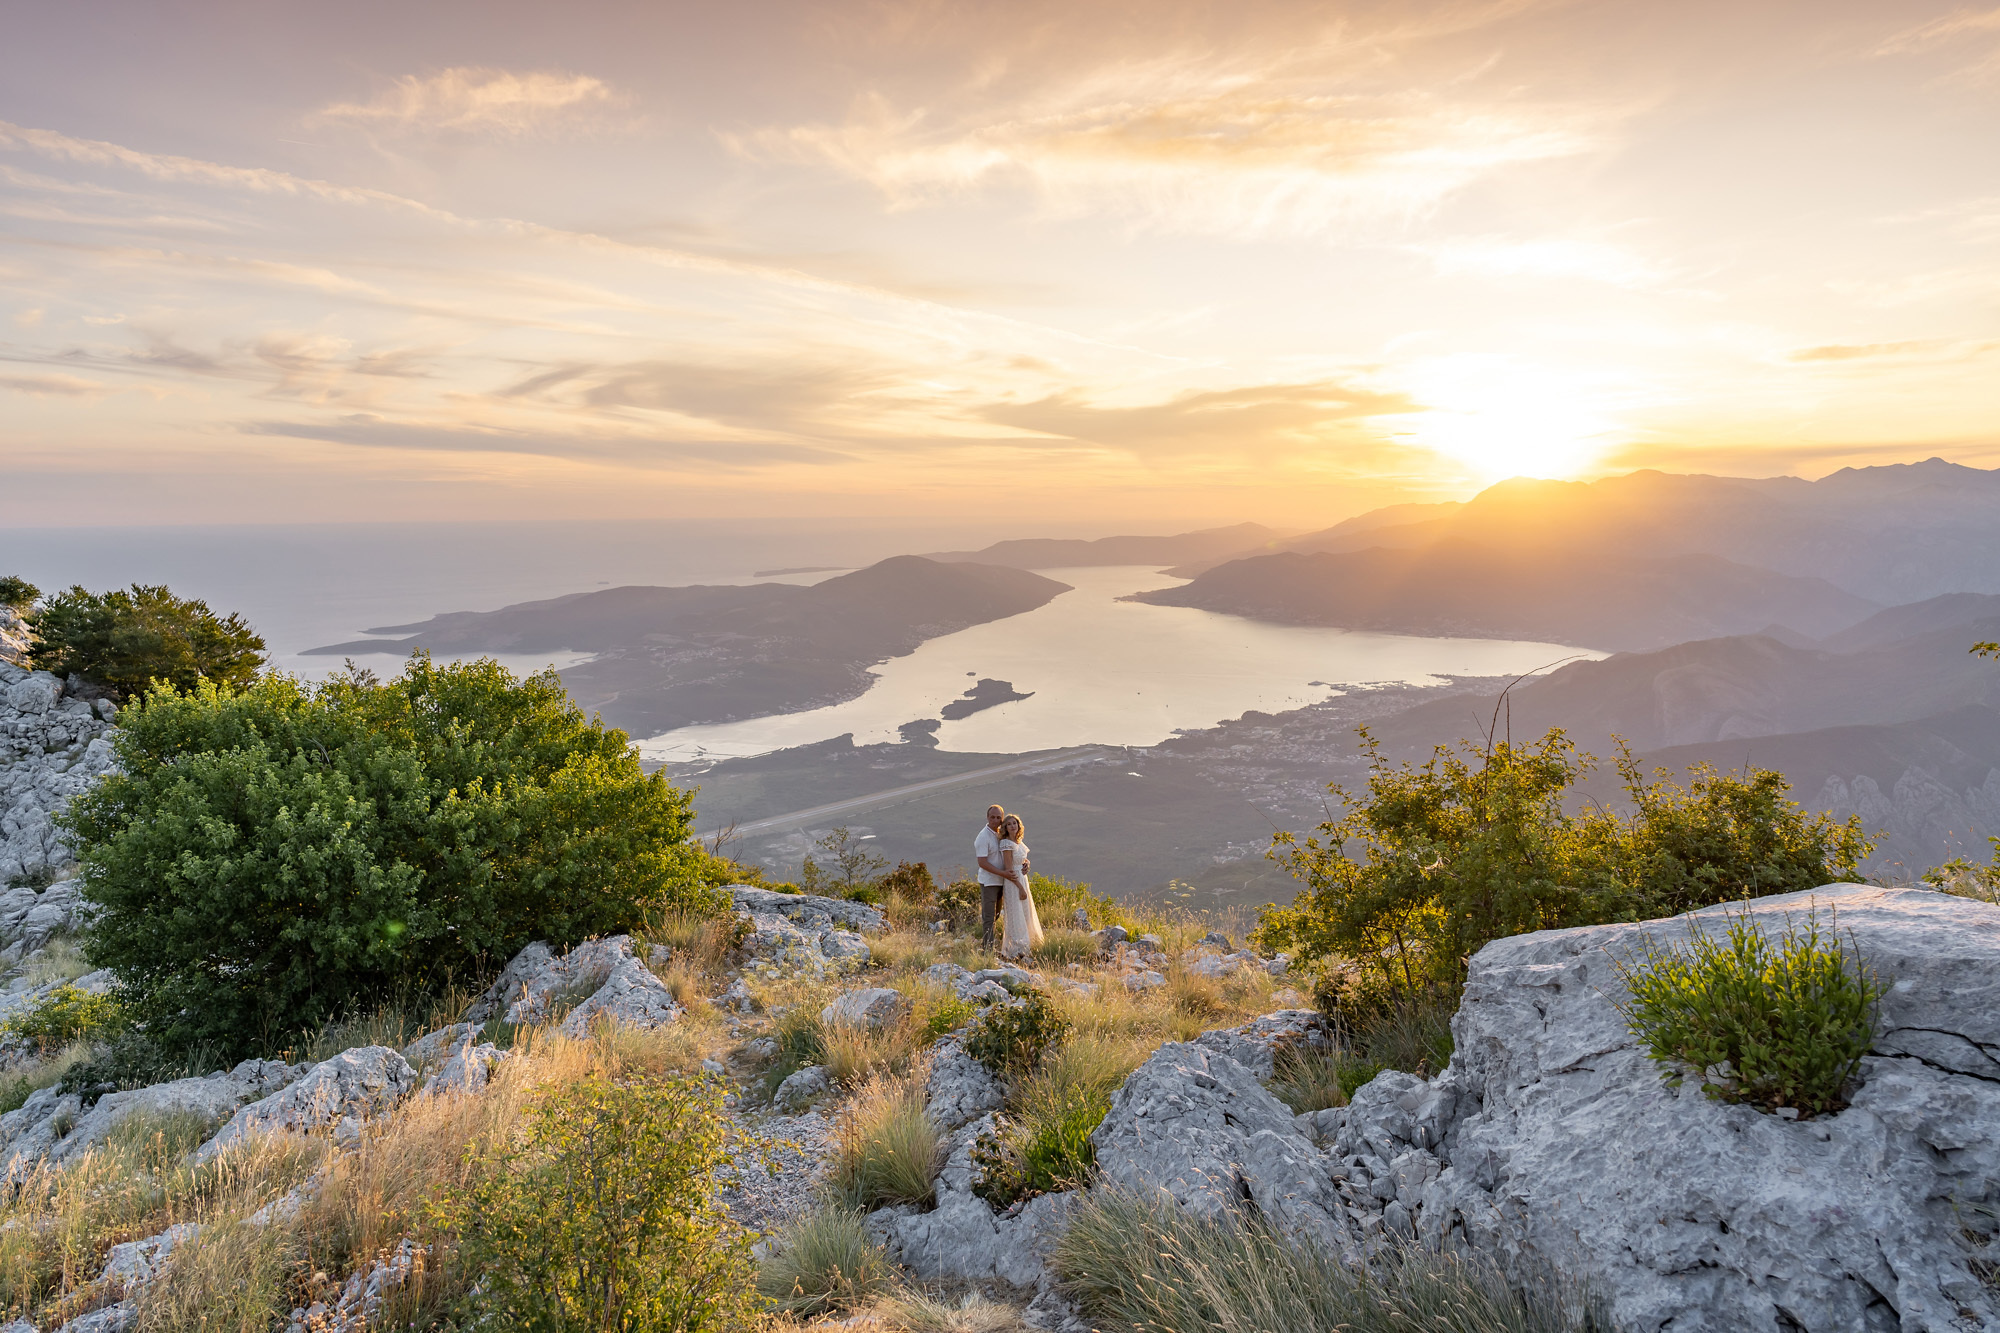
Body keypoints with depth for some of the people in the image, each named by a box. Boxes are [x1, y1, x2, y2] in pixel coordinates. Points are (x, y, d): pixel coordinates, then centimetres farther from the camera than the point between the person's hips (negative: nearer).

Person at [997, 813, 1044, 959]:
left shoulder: (1019, 842, 9)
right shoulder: (1006, 844, -17)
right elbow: (1008, 869, -20)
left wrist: (1026, 864, 5)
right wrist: (1021, 888, -19)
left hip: (1022, 880, 9)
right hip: (1013, 883, -9)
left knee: (1025, 915, 17)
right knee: (1015, 916, -3)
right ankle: (1015, 951, 4)